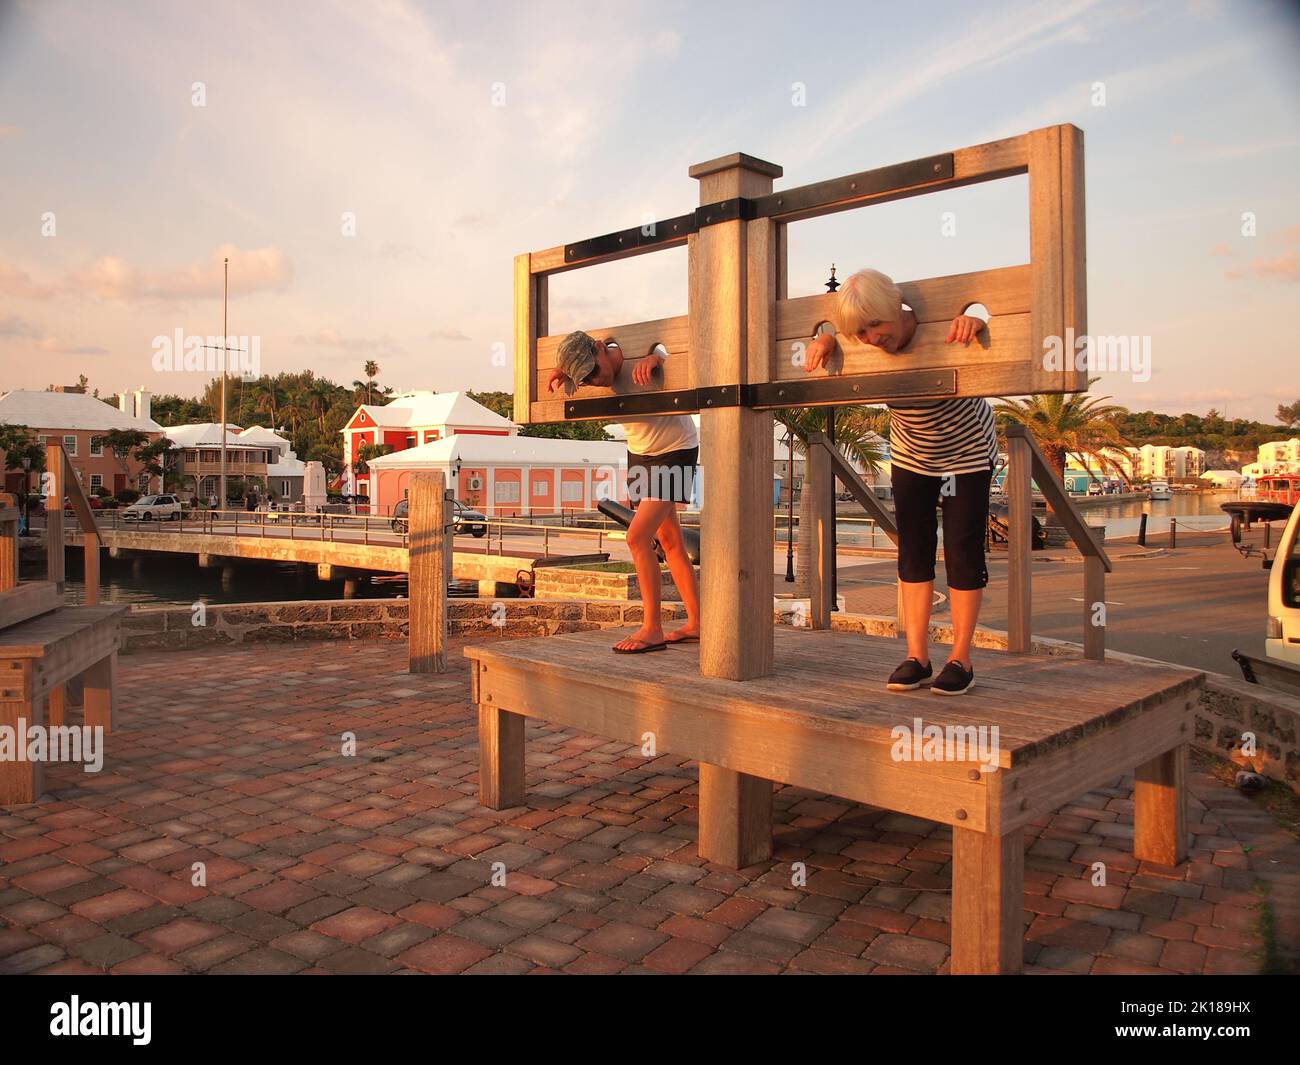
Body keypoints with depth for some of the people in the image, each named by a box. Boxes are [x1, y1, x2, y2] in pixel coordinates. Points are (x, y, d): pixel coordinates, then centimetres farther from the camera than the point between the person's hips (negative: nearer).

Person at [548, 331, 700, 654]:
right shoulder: (595, 375, -6)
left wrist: (653, 358, -49)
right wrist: (559, 379, -10)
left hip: (676, 451, -7)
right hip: (640, 453, 7)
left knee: (637, 537, -17)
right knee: (669, 541, 9)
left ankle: (652, 629, -9)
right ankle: (695, 624, 17)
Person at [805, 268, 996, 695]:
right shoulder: (866, 345, -18)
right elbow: (828, 325, -1)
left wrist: (974, 317, -50)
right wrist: (823, 339, -24)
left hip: (967, 451, -4)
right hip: (910, 455, 4)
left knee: (963, 551, -4)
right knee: (913, 552, 2)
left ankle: (961, 659, 6)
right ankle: (917, 657, 7)